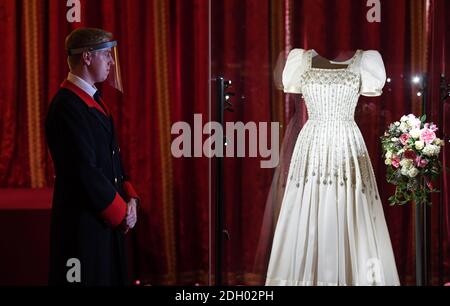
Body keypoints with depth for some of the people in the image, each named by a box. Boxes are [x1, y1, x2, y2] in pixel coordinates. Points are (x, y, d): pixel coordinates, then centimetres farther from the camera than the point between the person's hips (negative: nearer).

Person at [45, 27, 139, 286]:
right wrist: (121, 211, -12)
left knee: (111, 278, 12)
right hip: (84, 221, -9)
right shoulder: (67, 106, -17)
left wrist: (130, 197, 3)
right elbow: (85, 170, -21)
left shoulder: (94, 100, 14)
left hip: (109, 220, 9)